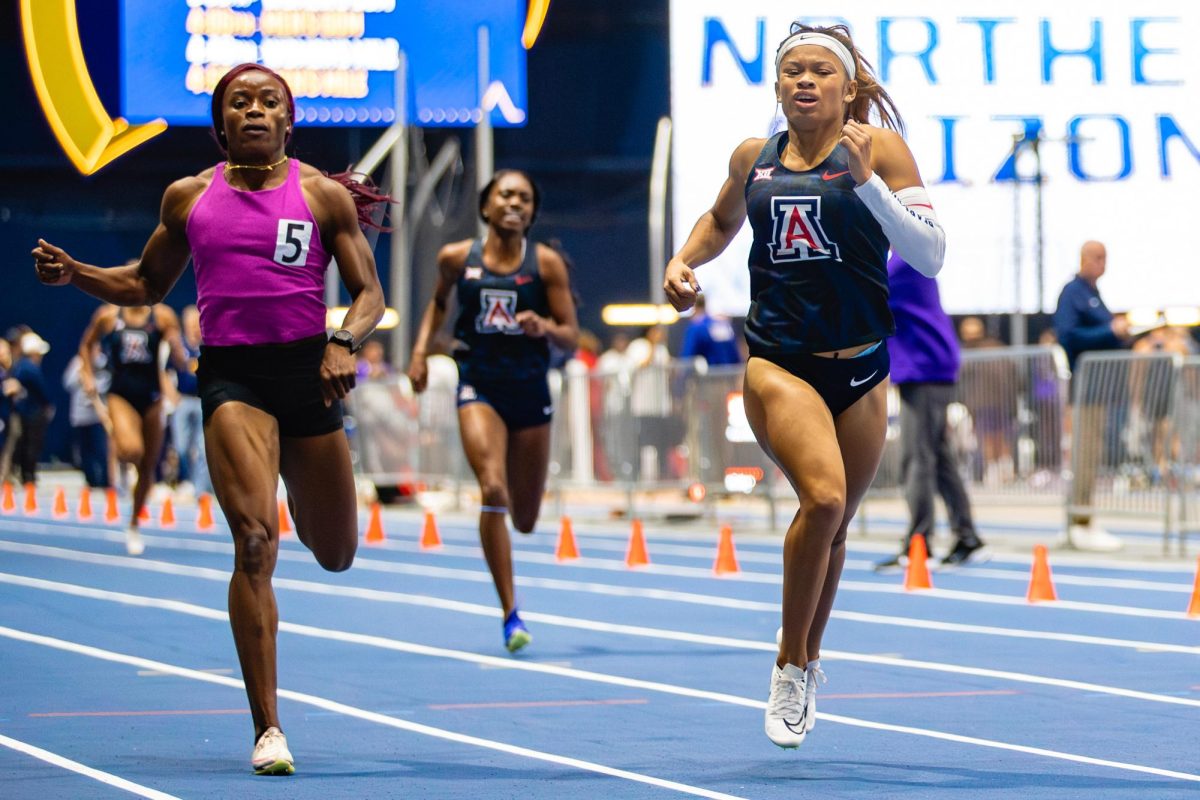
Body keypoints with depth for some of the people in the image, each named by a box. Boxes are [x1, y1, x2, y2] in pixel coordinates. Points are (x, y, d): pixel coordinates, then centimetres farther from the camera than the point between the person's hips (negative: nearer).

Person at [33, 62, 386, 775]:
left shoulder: (323, 195, 5)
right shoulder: (189, 198, 10)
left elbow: (369, 294, 4)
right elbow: (146, 285, 23)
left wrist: (344, 342, -17)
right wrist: (74, 273, 5)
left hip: (307, 369, 1)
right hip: (231, 375, -1)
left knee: (336, 556, 12)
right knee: (255, 540, -20)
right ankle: (268, 729, -18)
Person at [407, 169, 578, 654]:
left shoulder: (546, 263, -3)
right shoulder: (456, 258, 0)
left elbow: (571, 338, -3)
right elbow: (439, 301, 21)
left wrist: (544, 327, -24)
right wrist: (421, 349, 8)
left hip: (531, 392, 1)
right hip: (480, 388, -1)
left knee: (525, 520, 9)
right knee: (493, 491, -23)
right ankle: (510, 614, -19)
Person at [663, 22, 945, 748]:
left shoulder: (879, 147, -5)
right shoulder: (754, 158, 4)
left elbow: (931, 256, -13)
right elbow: (722, 220, 26)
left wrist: (867, 180, -23)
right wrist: (685, 260, 7)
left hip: (861, 370, 1)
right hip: (778, 365, -1)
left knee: (832, 525, 13)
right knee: (823, 495, -24)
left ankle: (807, 662, 38)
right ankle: (791, 665, -8)